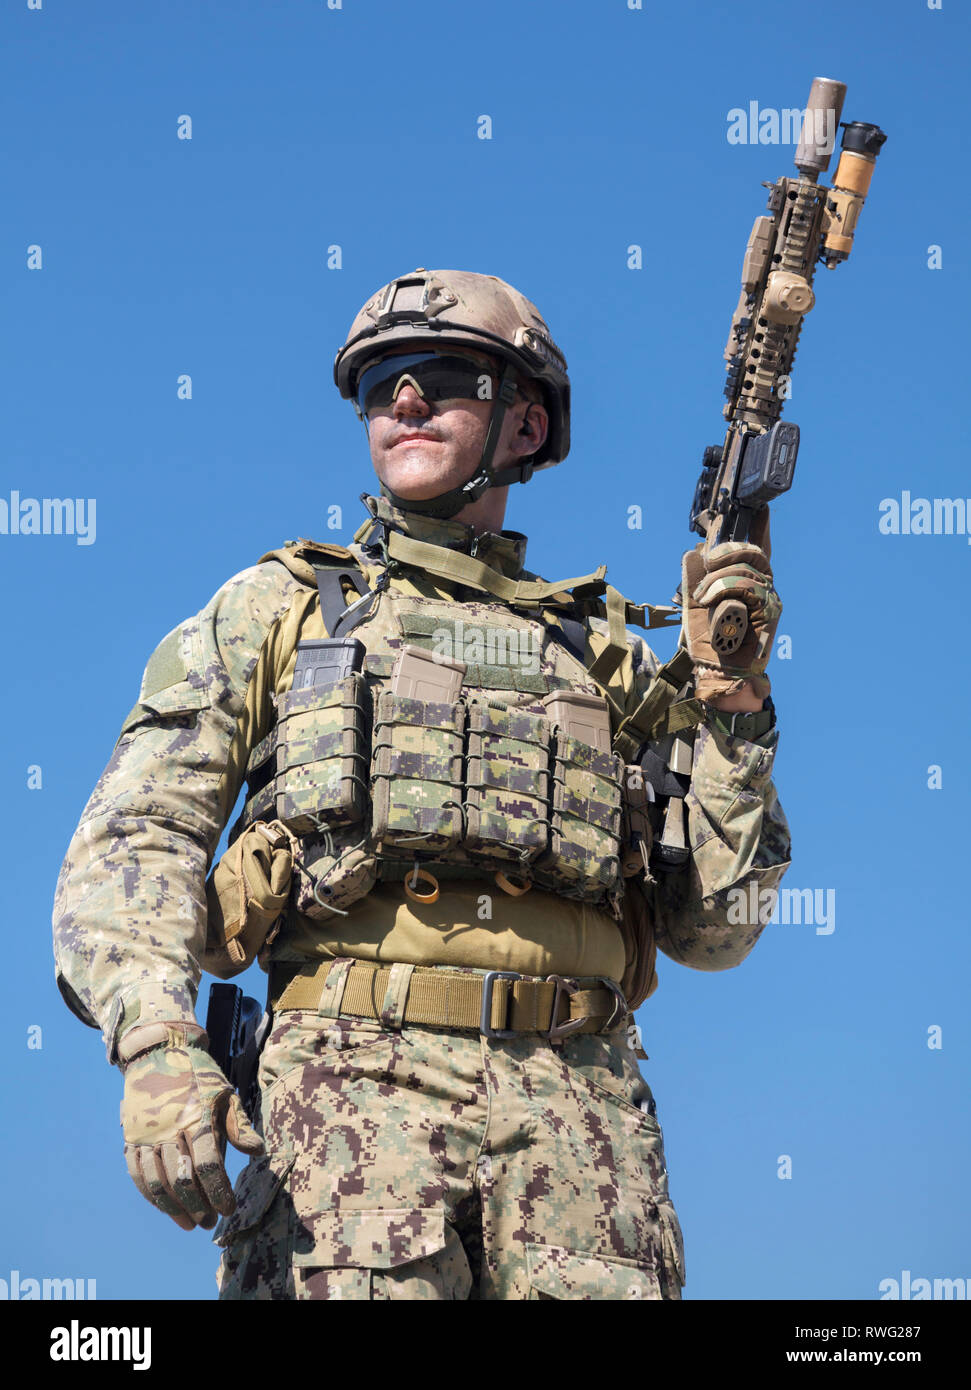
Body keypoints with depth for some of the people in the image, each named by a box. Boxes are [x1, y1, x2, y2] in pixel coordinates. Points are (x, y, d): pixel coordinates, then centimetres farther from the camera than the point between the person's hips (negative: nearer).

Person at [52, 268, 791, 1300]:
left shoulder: (606, 651, 22)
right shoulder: (276, 608, 19)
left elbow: (715, 929, 18)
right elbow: (134, 839, 8)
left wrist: (730, 701, 8)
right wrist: (156, 1047, -10)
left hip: (578, 1094, 2)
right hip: (356, 1073, -2)